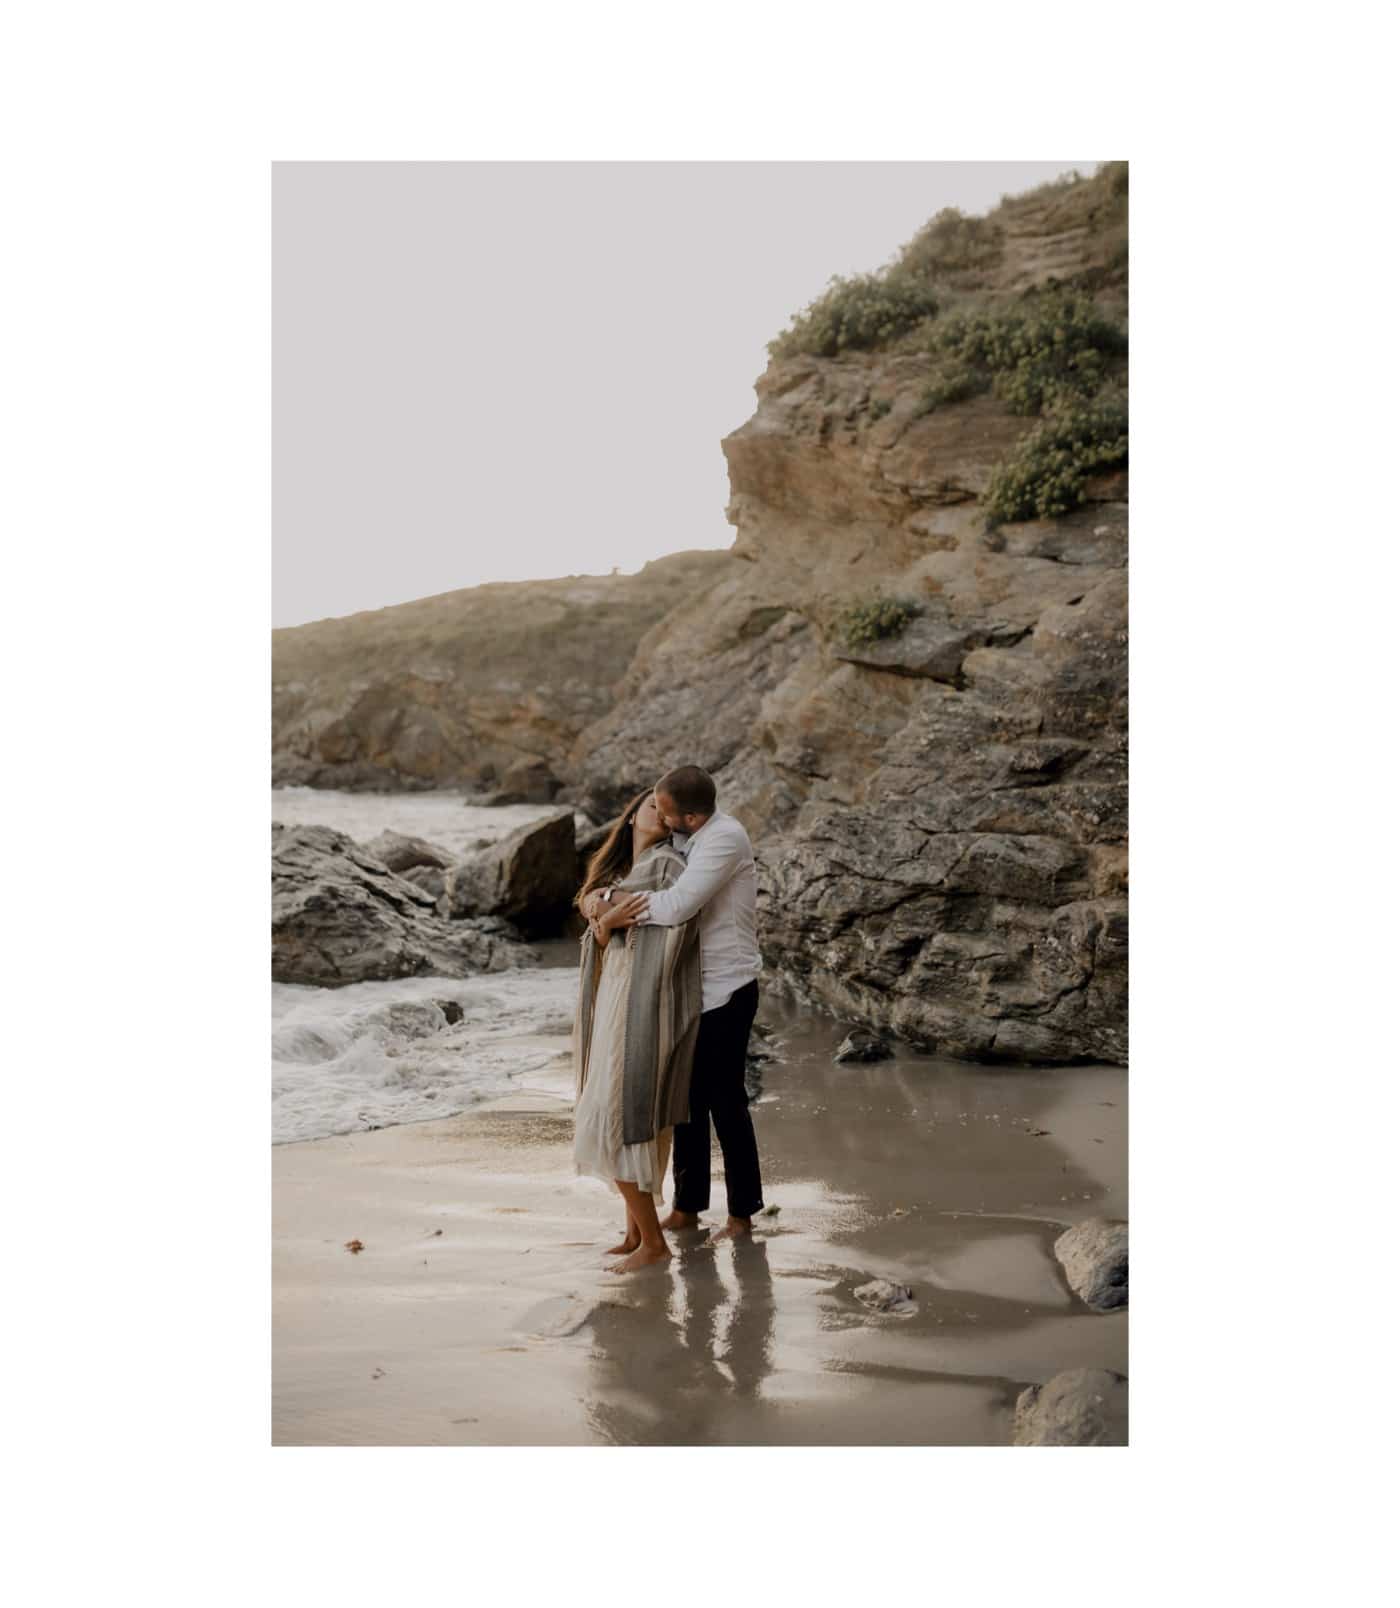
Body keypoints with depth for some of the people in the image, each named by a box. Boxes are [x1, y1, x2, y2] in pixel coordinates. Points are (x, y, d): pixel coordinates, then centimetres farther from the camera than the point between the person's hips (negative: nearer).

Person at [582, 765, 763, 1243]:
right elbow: (635, 878, 13)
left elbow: (677, 904, -31)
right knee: (688, 1098, 14)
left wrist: (612, 909, -19)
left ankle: (742, 1213, 13)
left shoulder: (724, 839, -22)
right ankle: (687, 1206, 25)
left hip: (726, 991, -9)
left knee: (725, 1101, 0)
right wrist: (600, 898, -9)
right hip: (691, 988, 9)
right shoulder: (683, 840, 6)